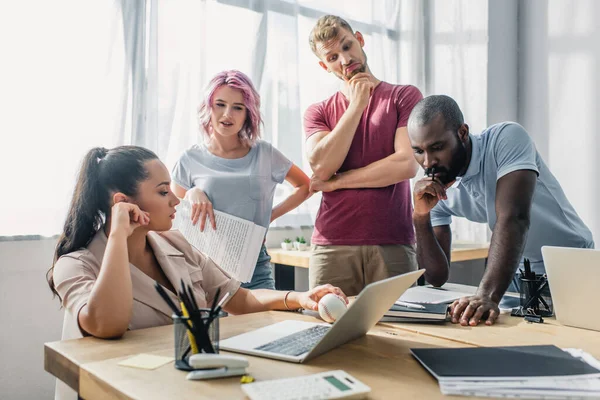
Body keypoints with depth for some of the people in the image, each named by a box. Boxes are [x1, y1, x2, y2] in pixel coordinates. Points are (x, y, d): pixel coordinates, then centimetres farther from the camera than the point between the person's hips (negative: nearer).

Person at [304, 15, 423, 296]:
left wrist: (335, 182, -3)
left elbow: (407, 165, -8)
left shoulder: (404, 97, 6)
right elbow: (321, 167, -6)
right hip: (332, 246, 1)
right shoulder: (318, 112, 11)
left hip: (393, 243, -1)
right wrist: (357, 105, -5)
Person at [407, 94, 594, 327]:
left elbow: (513, 218, -34)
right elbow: (437, 277, -9)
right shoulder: (434, 189, -8)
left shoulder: (506, 139, -21)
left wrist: (487, 296, -44)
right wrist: (421, 215, -22)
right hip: (519, 278, 4)